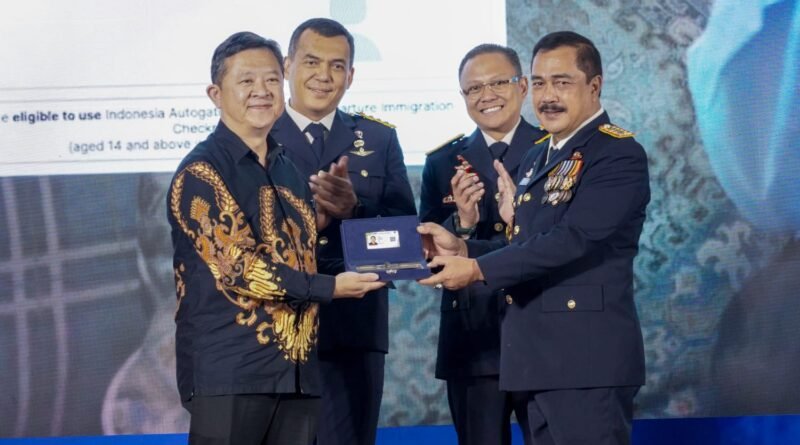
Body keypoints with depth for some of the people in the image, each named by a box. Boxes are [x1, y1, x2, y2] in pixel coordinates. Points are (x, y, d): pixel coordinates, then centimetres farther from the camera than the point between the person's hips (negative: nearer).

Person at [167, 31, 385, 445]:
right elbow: (238, 267, -15)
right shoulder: (201, 172, -7)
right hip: (230, 372, -7)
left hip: (297, 368, 7)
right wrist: (329, 287, -15)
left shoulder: (290, 170, 18)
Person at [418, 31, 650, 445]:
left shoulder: (618, 154, -10)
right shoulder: (536, 160, 19)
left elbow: (571, 239, -20)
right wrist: (462, 248, 3)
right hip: (533, 358, 9)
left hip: (586, 357, -9)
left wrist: (478, 269, -16)